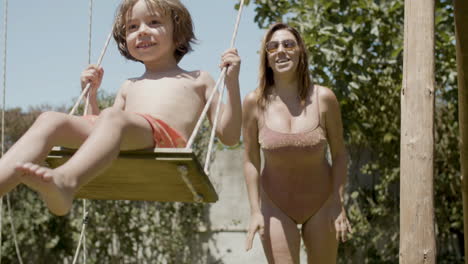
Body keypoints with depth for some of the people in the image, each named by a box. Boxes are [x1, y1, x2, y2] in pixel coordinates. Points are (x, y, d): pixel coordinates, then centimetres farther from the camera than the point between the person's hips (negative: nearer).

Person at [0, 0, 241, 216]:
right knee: (49, 120, -21)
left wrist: (232, 81, 9)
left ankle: (65, 182, -64)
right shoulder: (129, 87, 40)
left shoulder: (198, 80, 29)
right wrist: (92, 94, 30)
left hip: (166, 137, -4)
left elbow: (229, 136, 17)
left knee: (113, 117, -36)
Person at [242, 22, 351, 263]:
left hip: (320, 201, 0)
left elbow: (338, 153, -6)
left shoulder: (323, 98, -14)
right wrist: (255, 211, -8)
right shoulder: (254, 102, -13)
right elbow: (251, 160, -6)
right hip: (275, 203, 0)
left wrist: (338, 205, -10)